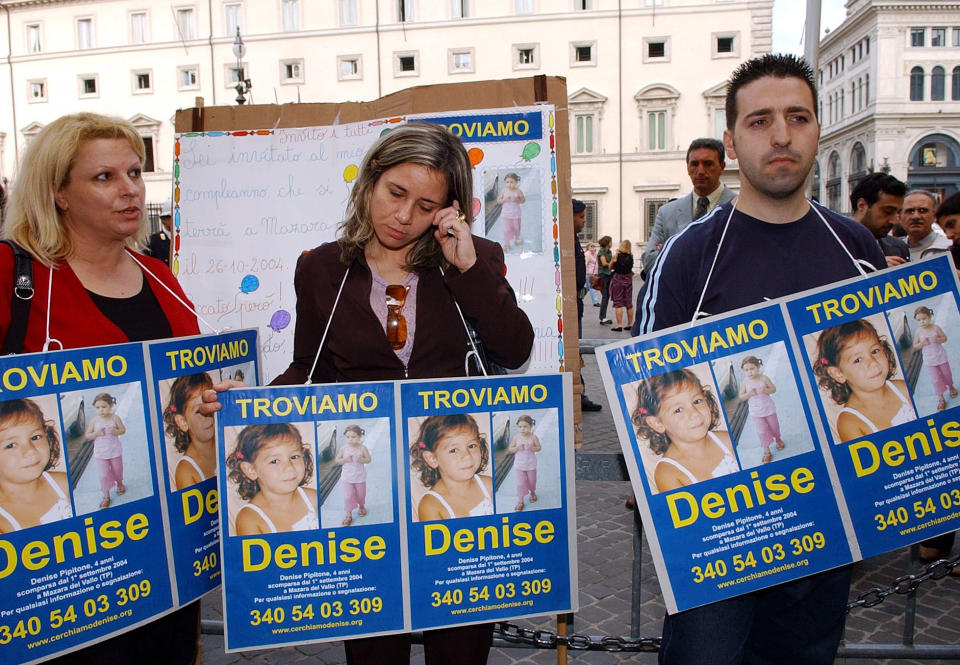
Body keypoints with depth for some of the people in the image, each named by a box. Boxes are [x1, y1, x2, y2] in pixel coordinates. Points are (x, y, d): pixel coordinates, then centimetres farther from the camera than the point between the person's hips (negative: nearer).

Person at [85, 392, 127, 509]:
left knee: (117, 469, 19)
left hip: (115, 451, 0)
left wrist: (115, 431, -27)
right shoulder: (94, 421, -11)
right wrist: (96, 433, -24)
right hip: (100, 453, 0)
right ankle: (106, 495, 13)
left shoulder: (115, 418, -13)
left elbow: (123, 430, -7)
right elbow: (87, 435, -5)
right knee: (104, 474, 2)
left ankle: (119, 483, 48)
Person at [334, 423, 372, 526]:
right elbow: (336, 460, -5)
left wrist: (361, 459, -27)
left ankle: (361, 506, 47)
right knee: (348, 495, -1)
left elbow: (369, 459, -8)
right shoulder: (344, 448, -11)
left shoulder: (362, 448, -12)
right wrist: (345, 459, -22)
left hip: (360, 477, 0)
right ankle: (349, 515, 10)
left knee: (361, 494, 17)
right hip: (347, 477, 0)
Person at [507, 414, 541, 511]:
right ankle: (520, 500, 9)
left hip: (531, 464, 0)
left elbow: (539, 448, -6)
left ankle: (532, 493, 46)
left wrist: (532, 448, -26)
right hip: (520, 464, 0)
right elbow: (509, 449, -6)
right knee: (521, 482, 0)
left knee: (532, 480, 17)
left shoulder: (533, 437, -13)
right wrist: (517, 448, -24)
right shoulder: (516, 437, -12)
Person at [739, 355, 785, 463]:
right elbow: (741, 396, -7)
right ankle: (766, 451, 10)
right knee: (762, 430, -1)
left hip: (769, 408, 0)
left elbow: (774, 389, -9)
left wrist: (765, 390, -28)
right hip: (756, 412, 0)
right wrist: (749, 394, -26)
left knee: (774, 426, 18)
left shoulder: (764, 378, -14)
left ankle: (778, 439, 49)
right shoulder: (745, 382, -13)